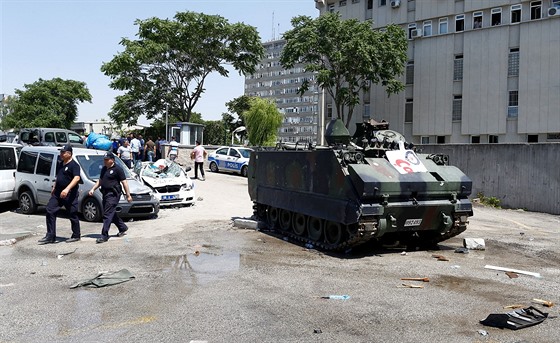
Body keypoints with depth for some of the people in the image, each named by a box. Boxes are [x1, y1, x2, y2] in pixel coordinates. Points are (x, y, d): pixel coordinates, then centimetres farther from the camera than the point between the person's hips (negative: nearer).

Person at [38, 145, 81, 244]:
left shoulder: (74, 165, -13)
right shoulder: (59, 163, 15)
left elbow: (77, 178, -26)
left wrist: (67, 189, -36)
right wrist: (54, 187, 25)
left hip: (70, 194, -8)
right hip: (57, 193, 8)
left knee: (73, 215, 1)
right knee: (50, 211, 2)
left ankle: (76, 236, 15)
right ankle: (50, 236, 7)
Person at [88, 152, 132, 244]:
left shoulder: (117, 169, -9)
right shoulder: (104, 169, 16)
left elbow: (124, 182, -10)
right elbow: (100, 181, 25)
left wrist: (128, 195, -12)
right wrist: (93, 189, 11)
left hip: (113, 194, -9)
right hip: (105, 194, 9)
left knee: (107, 215, -10)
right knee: (112, 214, 16)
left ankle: (104, 235, -8)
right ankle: (123, 228, 32)